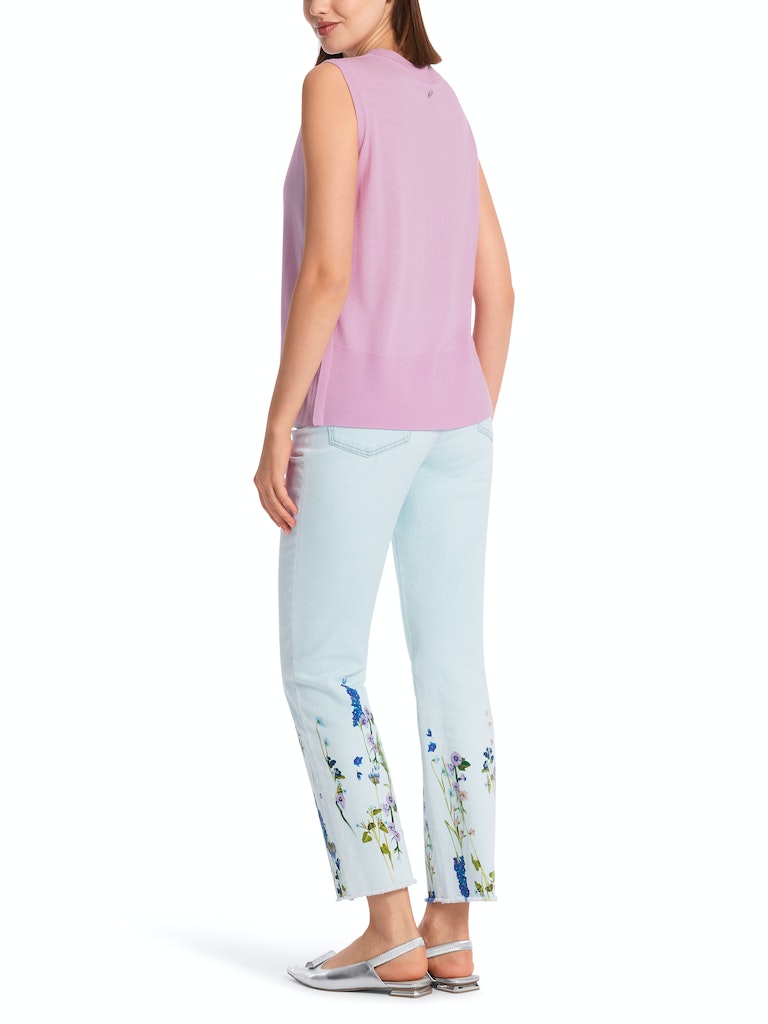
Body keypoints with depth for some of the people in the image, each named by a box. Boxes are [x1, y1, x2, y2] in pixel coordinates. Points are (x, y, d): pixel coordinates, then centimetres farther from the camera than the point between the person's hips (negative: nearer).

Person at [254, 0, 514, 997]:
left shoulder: (333, 90, -9)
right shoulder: (447, 112, 15)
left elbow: (326, 272, -18)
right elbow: (497, 289, 13)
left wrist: (276, 428, -14)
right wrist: (471, 436, 17)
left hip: (357, 418, -7)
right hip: (449, 417, 8)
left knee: (320, 673, 1)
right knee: (450, 672, 5)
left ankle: (391, 931, -1)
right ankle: (451, 934, 7)